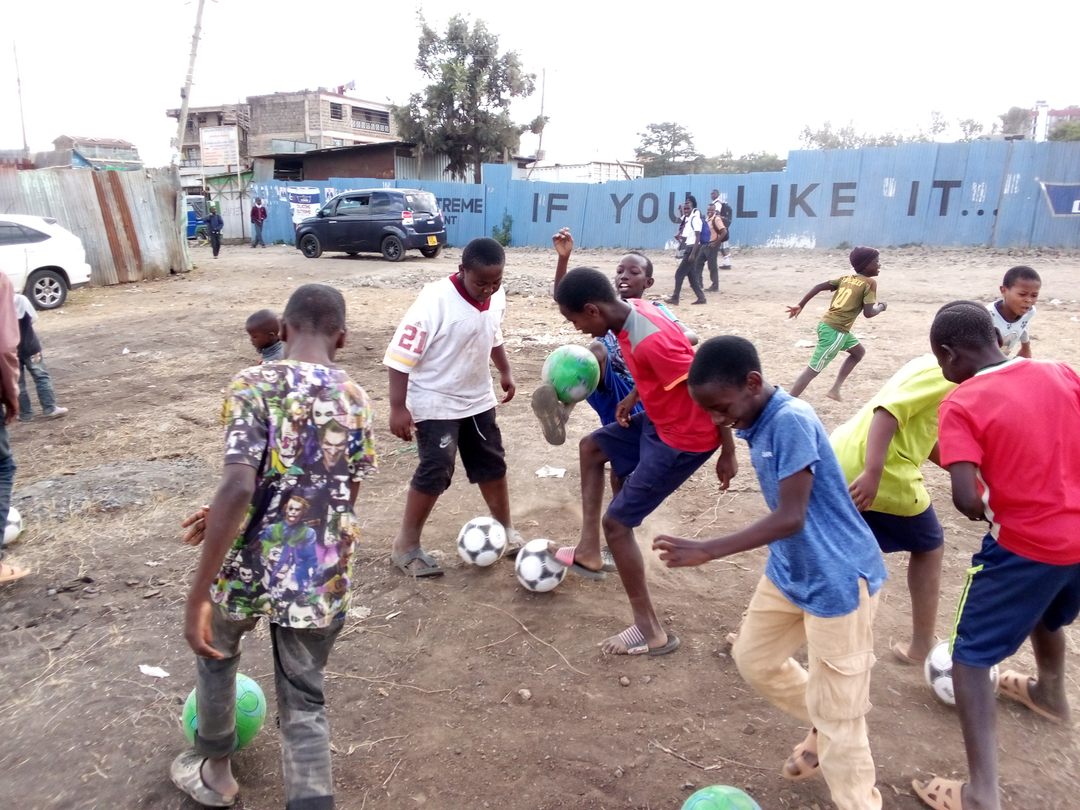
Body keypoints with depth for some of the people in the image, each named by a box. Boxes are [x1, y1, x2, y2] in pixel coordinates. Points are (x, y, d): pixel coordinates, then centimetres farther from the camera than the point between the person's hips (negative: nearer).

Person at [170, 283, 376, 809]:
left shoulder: (255, 384, -12)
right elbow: (342, 498, 9)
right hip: (323, 579, 2)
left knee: (216, 651, 30)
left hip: (249, 567, -2)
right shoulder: (357, 400, 2)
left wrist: (197, 594, -20)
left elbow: (239, 488, -25)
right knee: (304, 704, 17)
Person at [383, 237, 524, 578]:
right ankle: (405, 546, 10)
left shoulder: (497, 297, -6)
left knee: (492, 463, 14)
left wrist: (505, 372, 18)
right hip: (435, 403, -7)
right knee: (436, 471, -7)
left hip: (478, 399, 7)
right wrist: (398, 408, -26)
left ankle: (505, 529, 34)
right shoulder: (435, 301, -27)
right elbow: (400, 355, -25)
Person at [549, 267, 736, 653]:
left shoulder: (651, 341, -32)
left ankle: (652, 632, 8)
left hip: (685, 438, -10)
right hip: (660, 421, 10)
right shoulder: (632, 311, -3)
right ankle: (589, 551, 27)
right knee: (591, 447, 22)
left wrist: (728, 453, -18)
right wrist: (633, 397, 7)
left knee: (616, 522, -3)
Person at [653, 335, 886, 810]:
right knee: (753, 659, 21)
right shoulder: (759, 424, 0)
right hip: (789, 571, 9)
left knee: (837, 712, 2)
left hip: (838, 580, -9)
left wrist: (706, 551, -33)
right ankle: (823, 731, 43)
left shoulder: (791, 420, -27)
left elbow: (791, 518, -30)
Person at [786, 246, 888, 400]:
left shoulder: (846, 278, 15)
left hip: (827, 324, 9)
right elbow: (868, 313, -14)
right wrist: (881, 307, 6)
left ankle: (835, 389, 24)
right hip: (835, 330, -9)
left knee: (859, 352, 27)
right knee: (813, 369, -7)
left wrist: (800, 305, 7)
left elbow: (819, 287, 6)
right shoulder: (870, 282, -6)